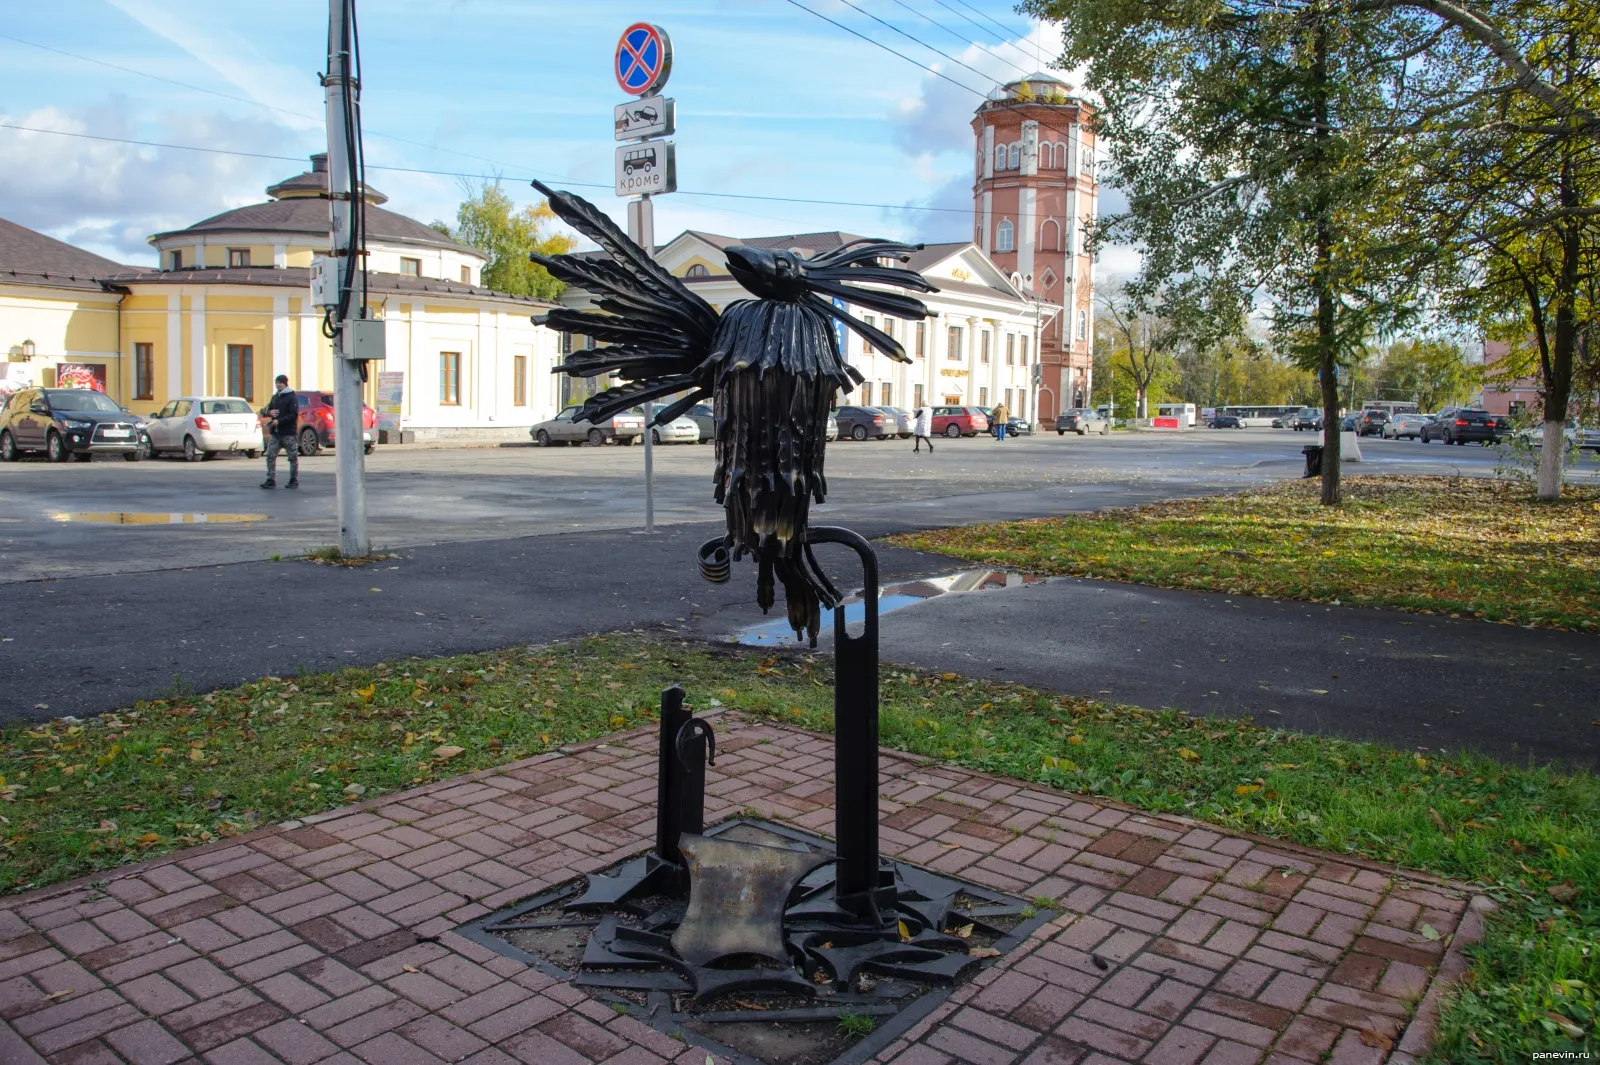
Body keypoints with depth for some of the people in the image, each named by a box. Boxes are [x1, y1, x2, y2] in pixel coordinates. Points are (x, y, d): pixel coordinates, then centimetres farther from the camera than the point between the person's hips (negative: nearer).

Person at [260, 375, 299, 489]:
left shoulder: (291, 398, -4)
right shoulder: (274, 397, 17)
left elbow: (294, 415, -14)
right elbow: (264, 411, 21)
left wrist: (278, 421, -19)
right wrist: (269, 412, -3)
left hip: (289, 433, -6)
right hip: (275, 433, 6)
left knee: (293, 458, 2)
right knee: (270, 456, -1)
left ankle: (294, 481, 9)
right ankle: (271, 480, 1)